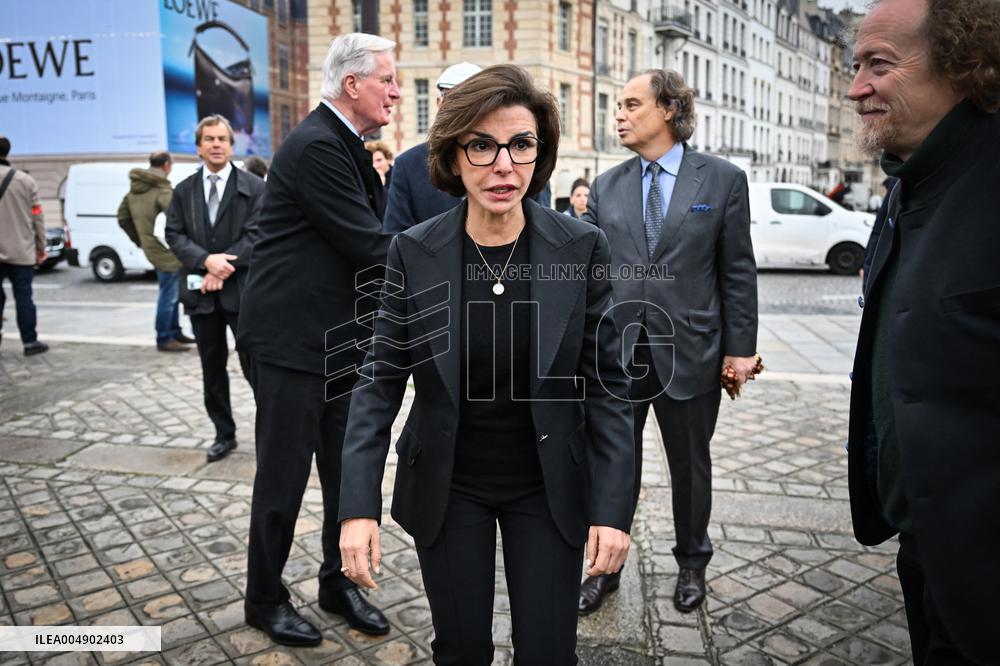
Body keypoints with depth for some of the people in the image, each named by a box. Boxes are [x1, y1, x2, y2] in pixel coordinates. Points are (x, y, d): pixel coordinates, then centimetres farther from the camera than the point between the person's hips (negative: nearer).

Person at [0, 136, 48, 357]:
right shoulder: (25, 180, -3)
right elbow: (37, 217, 0)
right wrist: (41, 247, 9)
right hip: (21, 251, 0)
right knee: (23, 297, 4)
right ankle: (30, 341, 5)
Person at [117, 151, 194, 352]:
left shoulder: (134, 189, 13)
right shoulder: (162, 189, -16)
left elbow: (123, 218, 19)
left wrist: (139, 240, 22)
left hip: (153, 248, 9)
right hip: (166, 251, -9)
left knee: (172, 293, 20)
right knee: (168, 294, -1)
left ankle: (175, 332, 30)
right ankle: (164, 339, 6)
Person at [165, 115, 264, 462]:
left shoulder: (254, 187, -1)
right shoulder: (184, 191, 11)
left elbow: (255, 235, -8)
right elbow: (174, 235, 4)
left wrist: (223, 269, -15)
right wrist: (206, 260, -14)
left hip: (242, 290, -4)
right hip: (200, 291, 4)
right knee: (212, 368, 12)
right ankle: (224, 434, 24)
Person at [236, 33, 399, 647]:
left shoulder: (348, 147, 13)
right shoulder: (316, 146, -17)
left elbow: (372, 234, 14)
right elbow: (371, 248, -20)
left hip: (343, 338, 9)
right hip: (293, 339, -9)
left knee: (350, 471, 14)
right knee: (284, 476, 5)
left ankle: (339, 582, 31)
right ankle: (265, 599, 25)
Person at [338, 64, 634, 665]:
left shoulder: (583, 248, -11)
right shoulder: (415, 252, -9)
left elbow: (607, 385, -7)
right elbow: (381, 383, -6)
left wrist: (614, 507, -12)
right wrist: (359, 506, -13)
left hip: (548, 486, 0)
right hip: (447, 486, 1)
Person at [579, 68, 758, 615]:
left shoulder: (723, 179, -1)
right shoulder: (606, 187, 6)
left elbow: (737, 271, -1)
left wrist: (740, 346, -3)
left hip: (688, 350, -1)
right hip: (617, 350, 2)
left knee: (690, 465, 15)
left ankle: (692, 563, 37)